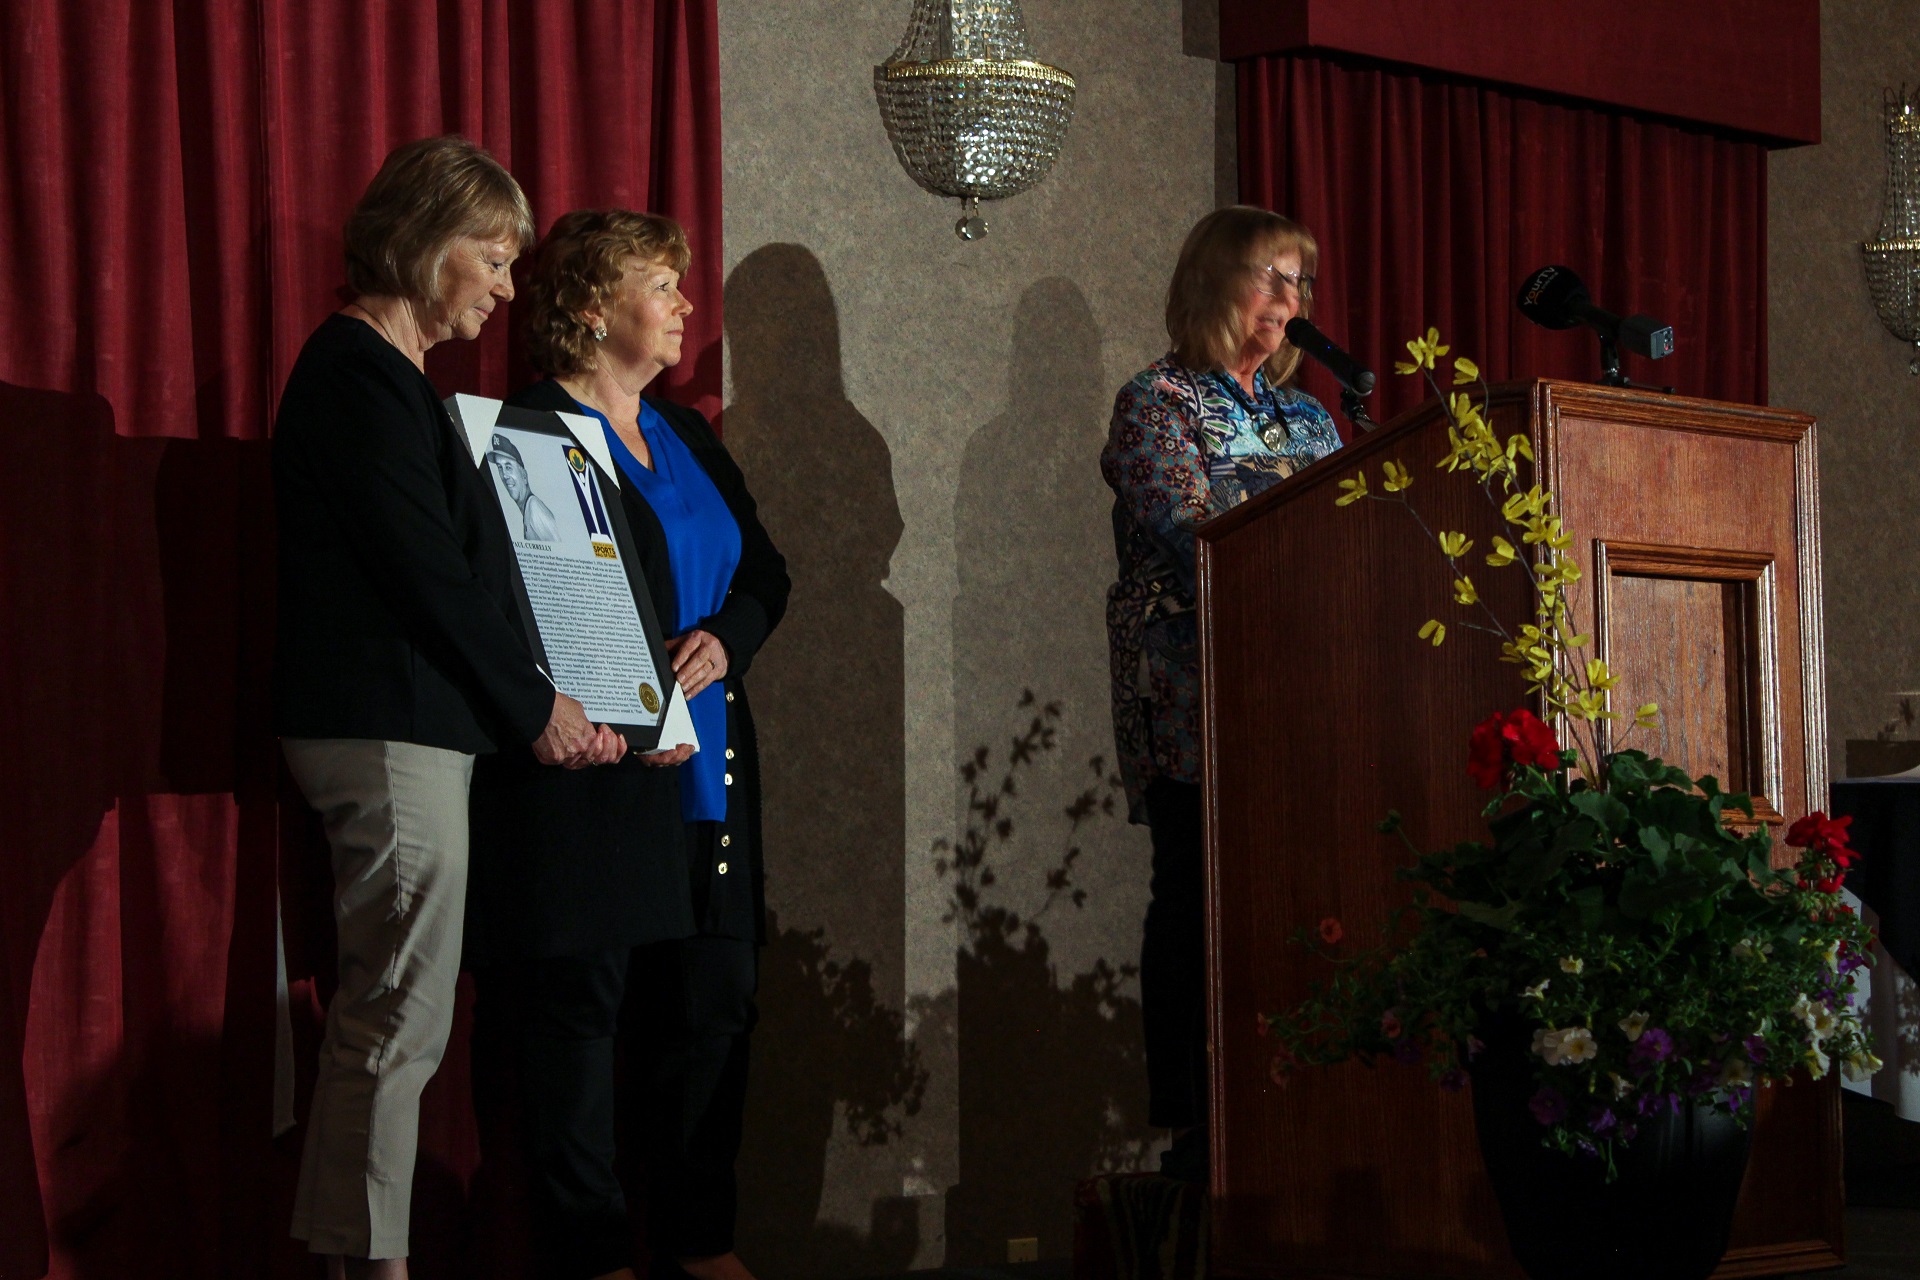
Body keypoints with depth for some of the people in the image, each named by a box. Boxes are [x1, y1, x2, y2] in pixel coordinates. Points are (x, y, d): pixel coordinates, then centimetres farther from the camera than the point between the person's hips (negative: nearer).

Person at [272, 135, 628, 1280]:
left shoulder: (379, 371, 20)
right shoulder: (363, 372, -12)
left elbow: (448, 559, 20)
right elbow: (424, 568, -16)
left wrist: (527, 699, 13)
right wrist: (533, 705, -7)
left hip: (407, 728, 10)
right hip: (390, 728, -10)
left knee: (387, 1012, 11)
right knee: (401, 1012, -7)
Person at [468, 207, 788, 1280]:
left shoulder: (688, 437, 19)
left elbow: (765, 572, 18)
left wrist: (723, 641, -4)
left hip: (707, 777, 8)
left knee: (713, 1006, 8)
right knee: (577, 1007, -4)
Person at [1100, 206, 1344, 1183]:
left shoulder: (1306, 417, 23)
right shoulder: (1156, 404, 3)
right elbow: (1188, 539, -11)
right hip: (1194, 701, -5)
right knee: (1199, 900, -7)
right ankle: (1193, 1127, -7)